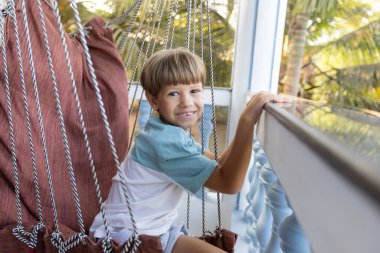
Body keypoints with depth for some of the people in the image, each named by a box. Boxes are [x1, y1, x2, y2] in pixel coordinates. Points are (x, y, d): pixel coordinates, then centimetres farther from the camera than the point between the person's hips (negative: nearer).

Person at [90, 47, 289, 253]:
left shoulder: (173, 131, 4)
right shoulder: (165, 140, -26)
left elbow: (218, 165, 4)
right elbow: (229, 183, -29)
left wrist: (247, 123, -4)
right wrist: (247, 120, -33)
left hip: (156, 228, 9)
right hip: (126, 234, -8)